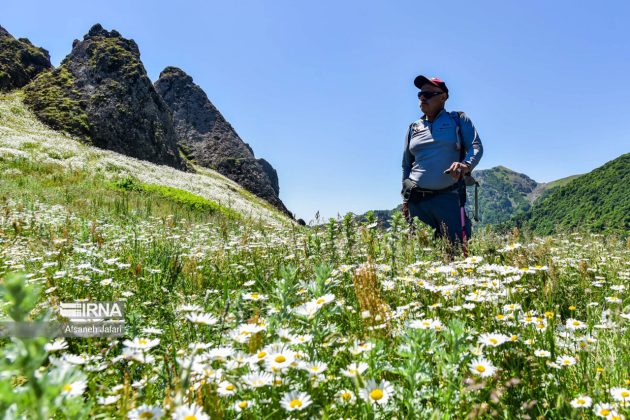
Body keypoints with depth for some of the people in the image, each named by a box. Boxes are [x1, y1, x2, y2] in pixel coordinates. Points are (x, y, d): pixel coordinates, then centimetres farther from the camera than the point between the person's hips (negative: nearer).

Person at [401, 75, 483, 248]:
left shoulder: (458, 120, 9)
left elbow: (476, 147, -1)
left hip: (448, 197, -3)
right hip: (416, 200, 3)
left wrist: (466, 165, -24)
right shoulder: (414, 127, 17)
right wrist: (405, 198, 15)